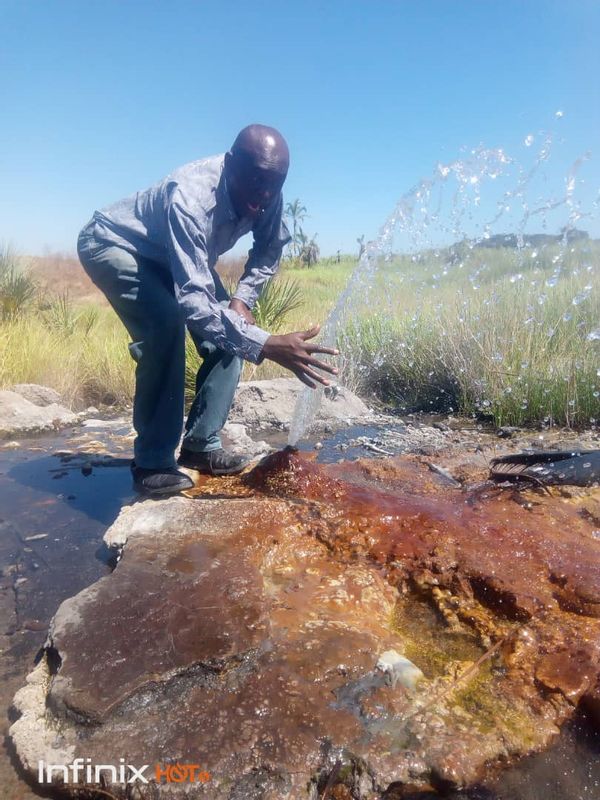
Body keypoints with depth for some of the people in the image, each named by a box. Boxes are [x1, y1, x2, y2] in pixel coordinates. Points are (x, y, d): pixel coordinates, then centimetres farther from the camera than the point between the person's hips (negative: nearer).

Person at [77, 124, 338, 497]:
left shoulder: (268, 194, -22)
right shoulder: (189, 198, -42)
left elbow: (271, 247, -1)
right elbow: (193, 301, -50)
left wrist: (243, 299, -15)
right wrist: (268, 345, -60)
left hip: (179, 256, 7)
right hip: (111, 245, -6)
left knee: (231, 329, -8)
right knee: (166, 323, -32)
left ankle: (201, 444, 3)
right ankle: (152, 461, -19)